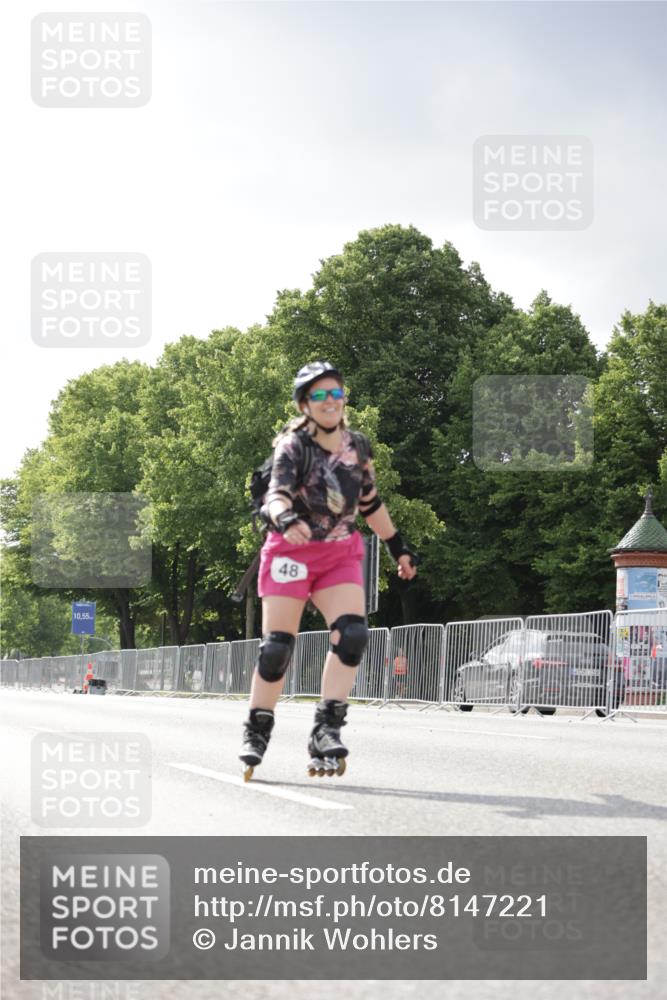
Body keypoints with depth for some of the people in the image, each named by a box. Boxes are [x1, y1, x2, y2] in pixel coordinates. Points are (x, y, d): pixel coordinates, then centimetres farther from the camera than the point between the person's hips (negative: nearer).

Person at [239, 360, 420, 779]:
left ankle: (327, 729, -16)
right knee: (277, 646, -6)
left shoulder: (359, 446, 7)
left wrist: (399, 546, 23)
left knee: (353, 635, -18)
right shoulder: (293, 446, -8)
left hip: (341, 555, 4)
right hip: (291, 552, -4)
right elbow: (277, 493, -24)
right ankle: (257, 731, 9)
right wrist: (287, 518, -47)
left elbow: (370, 501, 20)